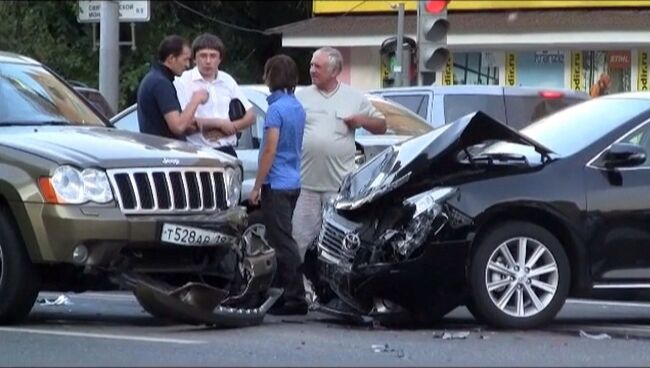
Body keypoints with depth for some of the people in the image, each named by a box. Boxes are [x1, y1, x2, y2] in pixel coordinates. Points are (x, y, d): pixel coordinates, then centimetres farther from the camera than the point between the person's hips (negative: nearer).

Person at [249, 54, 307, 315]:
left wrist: (257, 186, -13)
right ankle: (280, 295, 21)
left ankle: (296, 299, -10)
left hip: (277, 184, -9)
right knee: (280, 240, 15)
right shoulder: (297, 107, 12)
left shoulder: (277, 108, -15)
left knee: (282, 242, -7)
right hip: (292, 183, 9)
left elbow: (270, 150, -18)